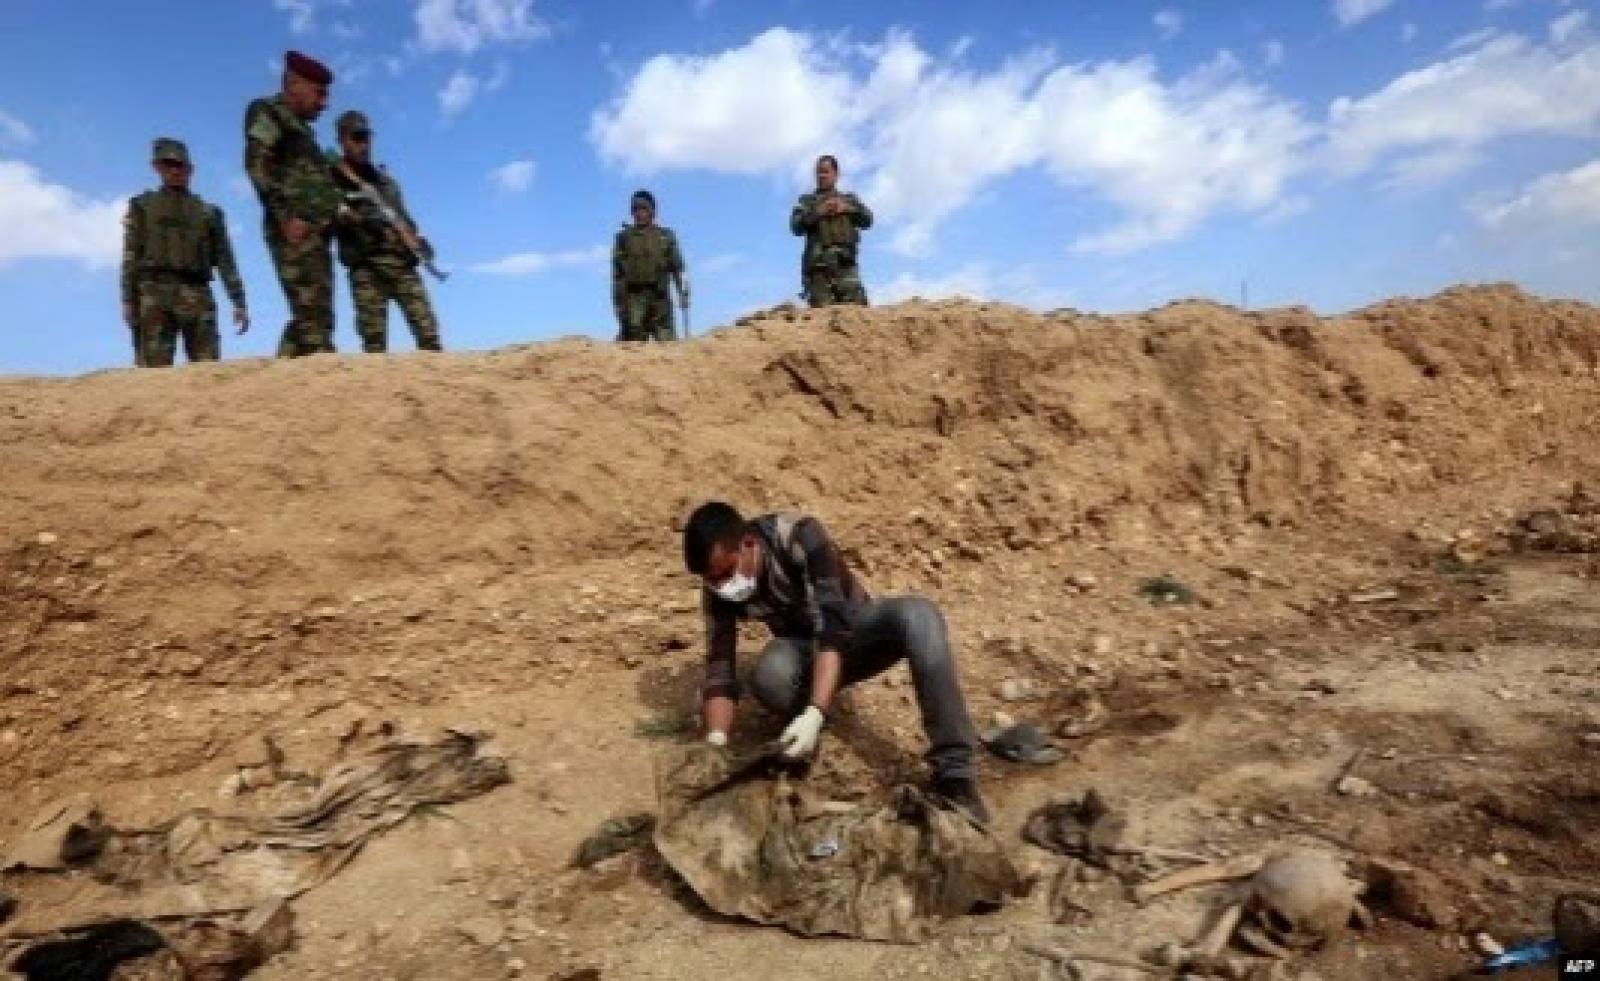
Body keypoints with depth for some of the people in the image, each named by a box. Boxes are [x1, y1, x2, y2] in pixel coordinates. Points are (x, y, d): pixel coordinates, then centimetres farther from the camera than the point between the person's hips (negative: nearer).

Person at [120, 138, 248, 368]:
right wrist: (128, 301, -2)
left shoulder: (208, 211, 19)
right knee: (155, 370, -10)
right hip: (155, 294, -1)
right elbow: (130, 256, 9)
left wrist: (239, 303, 1)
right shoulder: (142, 206, 17)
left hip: (197, 296, 1)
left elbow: (224, 260, 12)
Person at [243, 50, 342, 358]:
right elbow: (257, 165, -11)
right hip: (297, 232, -9)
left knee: (313, 317, 5)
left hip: (313, 233, 9)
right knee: (313, 315, -19)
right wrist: (286, 216, -20)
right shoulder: (267, 113, 4)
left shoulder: (299, 127, 30)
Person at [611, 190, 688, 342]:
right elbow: (618, 273, 7)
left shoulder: (666, 236, 12)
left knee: (666, 340, -5)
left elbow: (677, 267, 8)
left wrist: (683, 292, -3)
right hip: (633, 298, -1)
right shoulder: (625, 237, 10)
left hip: (660, 297, 1)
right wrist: (618, 299, 0)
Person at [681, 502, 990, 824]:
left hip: (855, 630, -2)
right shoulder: (718, 589, -16)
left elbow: (833, 630, -36)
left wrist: (815, 714, -48)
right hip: (804, 650, 2)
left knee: (916, 614, -36)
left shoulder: (801, 537, -30)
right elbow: (719, 667, -18)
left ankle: (954, 776, -38)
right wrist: (715, 743, -33)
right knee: (768, 676, -36)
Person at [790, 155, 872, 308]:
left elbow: (867, 220, 10)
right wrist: (818, 212, -9)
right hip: (819, 265, -1)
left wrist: (846, 208, -5)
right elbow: (796, 226, 3)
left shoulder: (850, 199, 24)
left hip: (846, 263, 1)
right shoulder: (806, 201, 18)